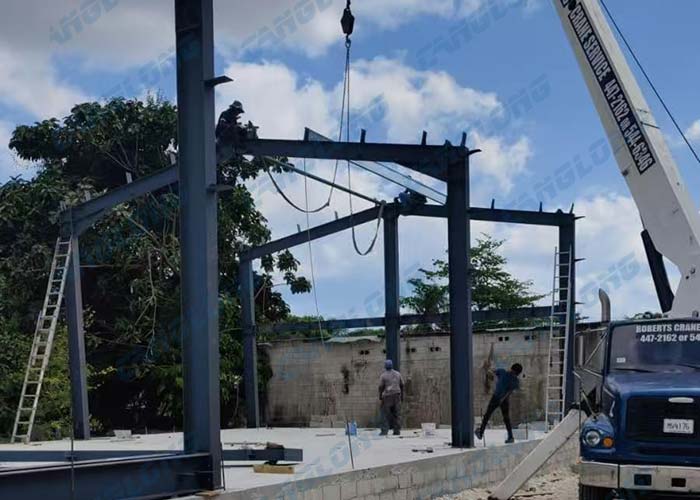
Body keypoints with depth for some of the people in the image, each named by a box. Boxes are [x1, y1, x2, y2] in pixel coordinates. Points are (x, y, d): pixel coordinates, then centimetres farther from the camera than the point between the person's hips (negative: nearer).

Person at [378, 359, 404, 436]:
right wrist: (402, 396, 17)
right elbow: (402, 385, 10)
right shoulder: (398, 374, 9)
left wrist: (380, 396, 5)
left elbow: (381, 387, -5)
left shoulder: (383, 375, -3)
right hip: (397, 395, 3)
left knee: (386, 414, -1)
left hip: (387, 396, -3)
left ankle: (384, 431, -7)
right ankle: (397, 430, 3)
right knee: (397, 414, 5)